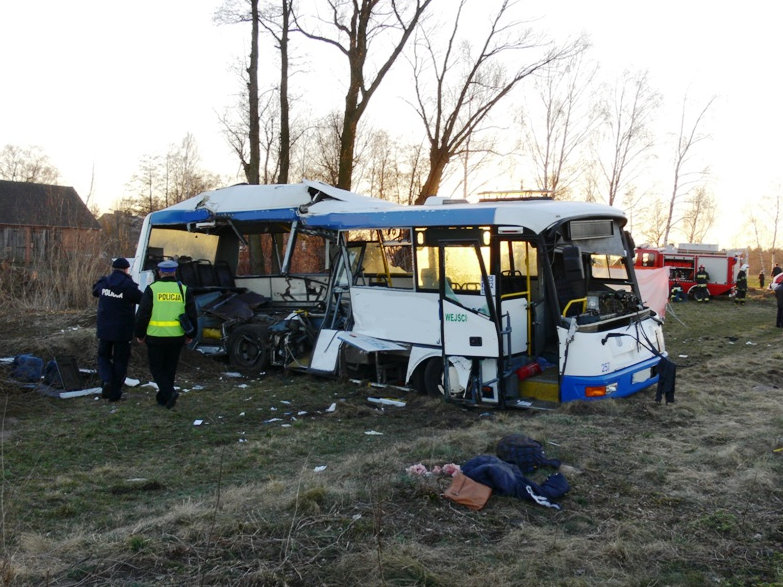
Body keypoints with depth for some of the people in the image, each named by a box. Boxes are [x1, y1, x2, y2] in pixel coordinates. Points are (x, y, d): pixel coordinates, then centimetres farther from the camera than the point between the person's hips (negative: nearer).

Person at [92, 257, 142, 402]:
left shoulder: (103, 282, -1)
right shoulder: (129, 286, -14)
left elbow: (95, 291, 19)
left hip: (104, 329, 3)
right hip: (123, 331, -3)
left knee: (103, 355, 19)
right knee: (120, 360, 8)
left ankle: (107, 380, -7)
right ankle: (115, 393, 10)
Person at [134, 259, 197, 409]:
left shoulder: (152, 289, -4)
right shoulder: (184, 289, 4)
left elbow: (142, 314, -5)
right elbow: (192, 315, 6)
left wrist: (140, 334, 6)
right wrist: (190, 335, 17)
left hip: (156, 336, -3)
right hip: (176, 337, 3)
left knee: (156, 367, 8)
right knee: (170, 368, 15)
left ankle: (169, 392, -11)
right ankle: (162, 398, 22)